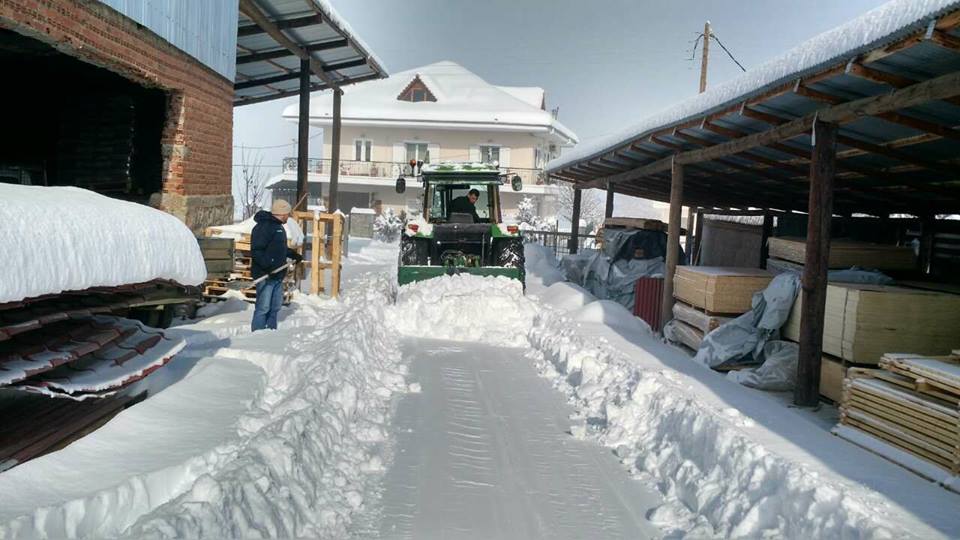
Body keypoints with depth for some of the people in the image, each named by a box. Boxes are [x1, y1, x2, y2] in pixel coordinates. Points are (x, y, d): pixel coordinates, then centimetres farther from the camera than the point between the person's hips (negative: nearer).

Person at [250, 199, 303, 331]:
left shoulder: (279, 227, 17)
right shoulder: (263, 226, -15)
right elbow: (256, 251, -22)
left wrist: (293, 254, 22)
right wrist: (267, 266, -30)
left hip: (278, 275, 10)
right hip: (265, 275, -10)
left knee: (275, 307, 15)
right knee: (263, 308, -7)